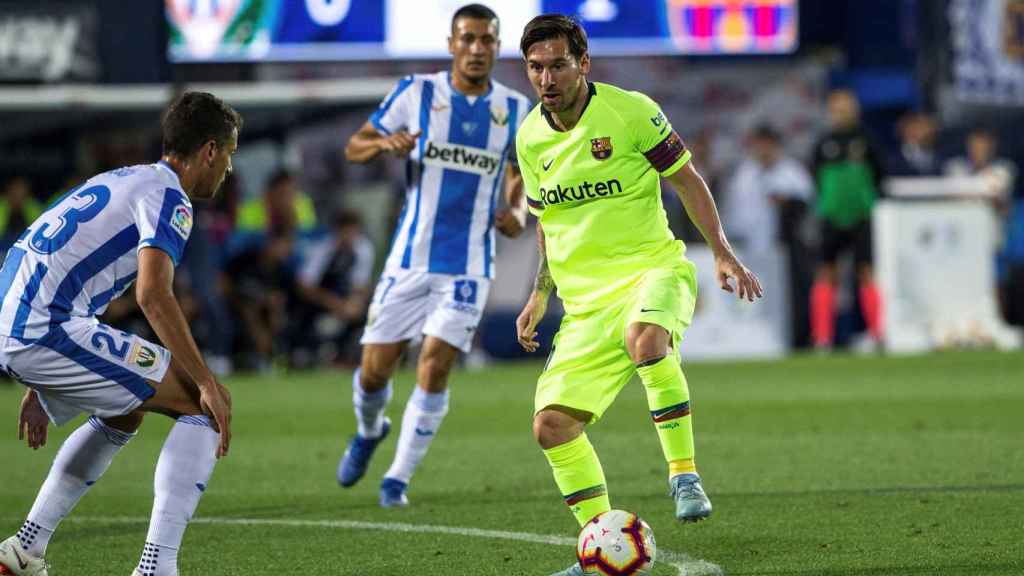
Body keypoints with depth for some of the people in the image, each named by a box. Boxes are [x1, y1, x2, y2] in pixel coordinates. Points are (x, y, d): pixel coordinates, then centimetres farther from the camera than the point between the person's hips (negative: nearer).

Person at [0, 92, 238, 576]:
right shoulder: (169, 197, -5)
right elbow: (152, 295, -20)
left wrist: (39, 388, 35)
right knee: (202, 405, -3)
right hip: (49, 330, -10)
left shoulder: (118, 181, 25)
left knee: (126, 413, 31)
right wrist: (208, 383, -16)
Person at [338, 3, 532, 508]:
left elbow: (519, 171, 19)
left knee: (434, 367, -14)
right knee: (374, 370, 3)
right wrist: (384, 143, -21)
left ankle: (398, 478, 0)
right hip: (411, 257, 0)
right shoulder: (416, 93, -3)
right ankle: (369, 431, 38)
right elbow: (354, 147, 2)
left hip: (468, 266, 0)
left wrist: (517, 211, -2)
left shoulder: (515, 110, 1)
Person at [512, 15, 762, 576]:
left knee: (645, 336, -41)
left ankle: (684, 474, -31)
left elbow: (686, 179, 1)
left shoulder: (630, 111, -8)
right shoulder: (530, 137, 7)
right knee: (551, 424, -7)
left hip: (651, 268, -5)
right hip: (585, 301, 5)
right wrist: (540, 294, 14)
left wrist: (723, 252, -6)